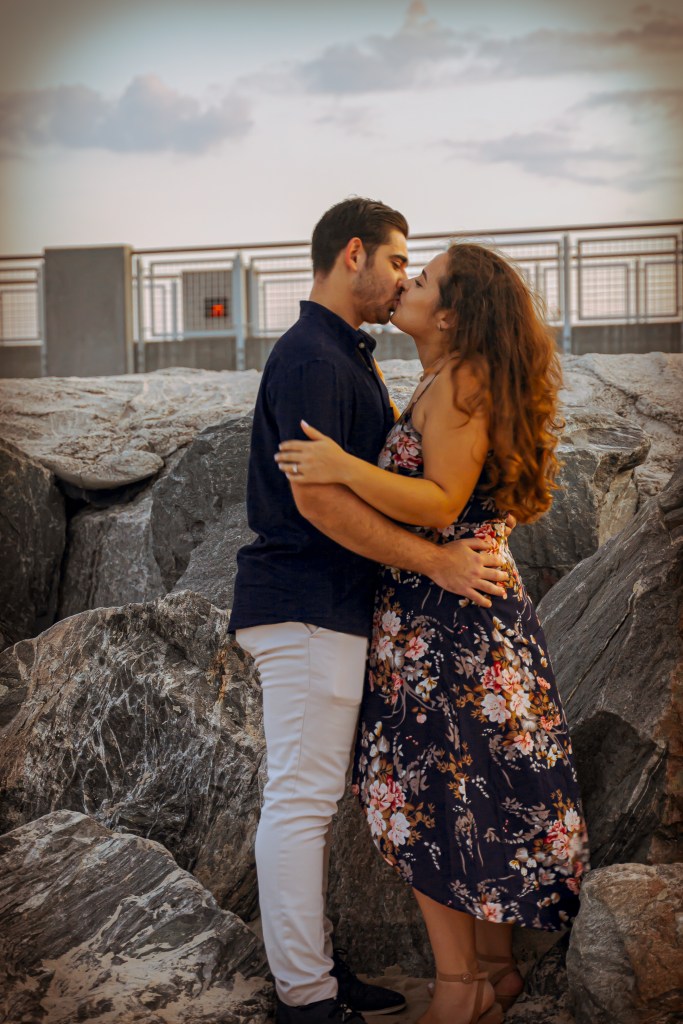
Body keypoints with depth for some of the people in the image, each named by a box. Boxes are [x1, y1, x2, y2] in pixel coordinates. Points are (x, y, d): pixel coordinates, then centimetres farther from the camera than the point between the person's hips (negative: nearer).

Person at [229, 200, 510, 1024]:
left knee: (309, 794, 15)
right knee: (302, 796, -4)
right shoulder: (311, 356, -14)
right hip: (306, 606, -11)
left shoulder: (344, 356, 19)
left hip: (322, 605, 11)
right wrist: (436, 561, -20)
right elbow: (317, 496, -23)